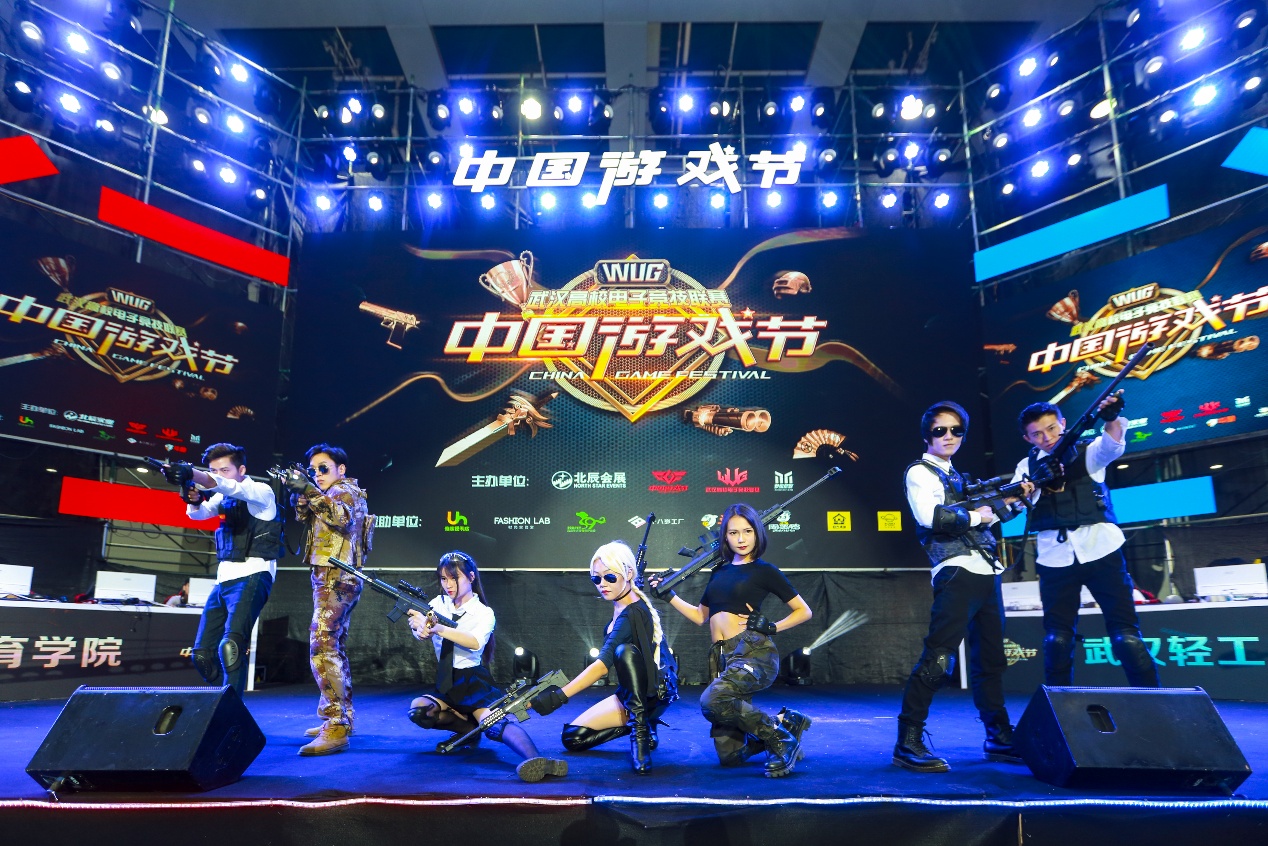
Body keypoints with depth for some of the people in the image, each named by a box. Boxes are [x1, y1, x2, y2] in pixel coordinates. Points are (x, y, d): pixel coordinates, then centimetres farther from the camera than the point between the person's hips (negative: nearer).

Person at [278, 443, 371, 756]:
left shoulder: (345, 490, -7)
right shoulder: (332, 493, 21)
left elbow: (342, 516, -28)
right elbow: (305, 518, 15)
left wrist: (309, 491, -36)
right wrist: (300, 494, -2)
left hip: (335, 579, -11)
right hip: (337, 580, 11)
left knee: (322, 650, -17)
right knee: (334, 649, 15)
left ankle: (336, 730, -21)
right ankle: (343, 718, 23)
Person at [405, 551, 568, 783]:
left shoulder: (484, 613, -5)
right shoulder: (438, 605, 6)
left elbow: (475, 642, -26)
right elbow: (421, 630, -14)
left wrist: (439, 629, -41)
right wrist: (419, 628, -40)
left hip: (474, 682, -5)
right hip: (446, 685, 5)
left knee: (495, 722, -33)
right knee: (418, 710, -24)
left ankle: (534, 760, -58)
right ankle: (470, 727, 0)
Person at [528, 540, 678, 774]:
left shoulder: (632, 613, -23)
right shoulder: (620, 607, 3)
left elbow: (603, 665, -33)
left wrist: (559, 696, -38)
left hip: (656, 691, -8)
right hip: (630, 694, 8)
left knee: (624, 650, -37)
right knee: (572, 737, -3)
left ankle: (640, 729, -26)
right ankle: (642, 724, 8)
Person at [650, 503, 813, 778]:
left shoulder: (764, 570, 4)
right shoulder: (719, 571, 19)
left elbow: (804, 611, 8)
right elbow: (700, 616, 25)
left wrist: (772, 627, -6)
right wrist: (668, 595, 17)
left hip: (753, 653, -6)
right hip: (722, 659, 6)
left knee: (712, 700, -33)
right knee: (729, 756, 1)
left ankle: (779, 736, -11)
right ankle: (783, 724, 25)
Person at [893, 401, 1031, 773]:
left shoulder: (958, 478, 23)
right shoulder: (919, 473, -1)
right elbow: (930, 517, -19)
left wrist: (1016, 502, 16)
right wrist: (975, 516, -7)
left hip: (986, 573, 9)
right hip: (957, 573, -8)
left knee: (990, 659, 14)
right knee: (938, 658, -15)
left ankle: (999, 738, 26)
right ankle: (908, 743, -11)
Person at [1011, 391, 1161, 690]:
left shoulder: (1087, 451, 6)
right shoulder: (1028, 466, 11)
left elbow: (1112, 447, -17)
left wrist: (1112, 418, -39)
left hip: (1101, 551, -1)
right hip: (1054, 560, 2)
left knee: (1126, 634, -2)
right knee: (1057, 639, 4)